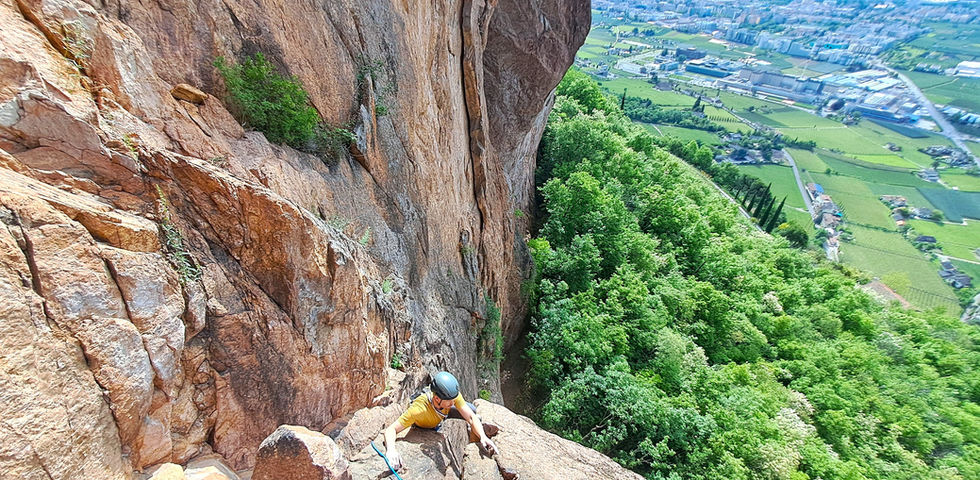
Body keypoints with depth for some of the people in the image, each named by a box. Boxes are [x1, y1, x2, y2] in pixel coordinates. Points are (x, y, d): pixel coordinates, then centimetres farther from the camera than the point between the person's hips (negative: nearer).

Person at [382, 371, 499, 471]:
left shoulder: (452, 395, -36)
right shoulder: (418, 409, -47)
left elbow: (471, 417, -31)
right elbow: (391, 429, -45)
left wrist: (483, 437, -47)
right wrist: (391, 450, -64)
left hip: (443, 414, 2)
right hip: (424, 428, -2)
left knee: (472, 409, -15)